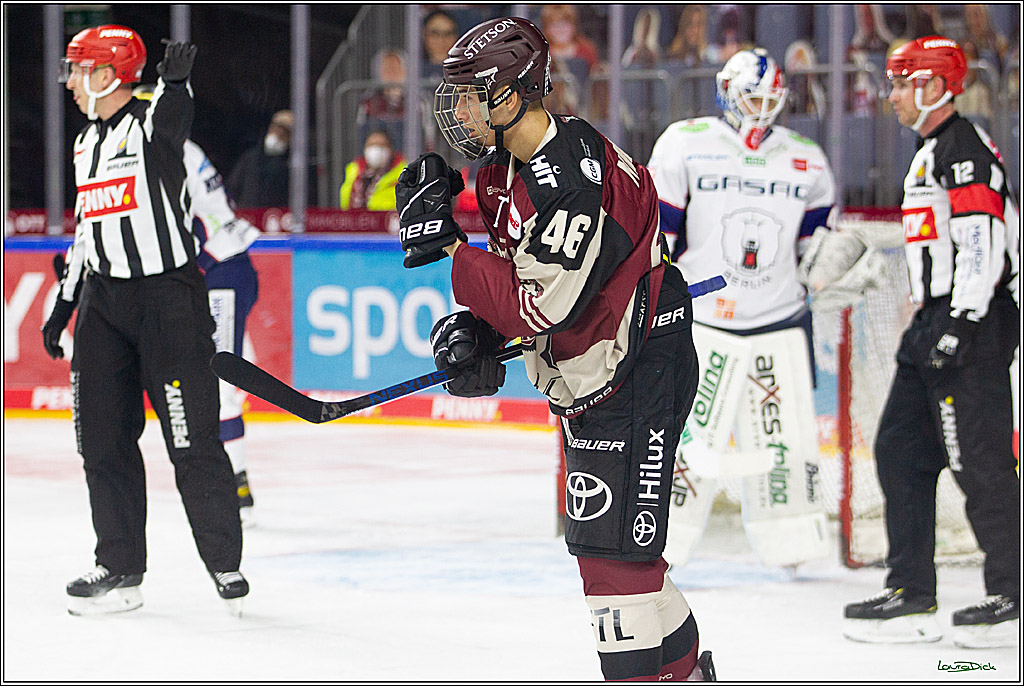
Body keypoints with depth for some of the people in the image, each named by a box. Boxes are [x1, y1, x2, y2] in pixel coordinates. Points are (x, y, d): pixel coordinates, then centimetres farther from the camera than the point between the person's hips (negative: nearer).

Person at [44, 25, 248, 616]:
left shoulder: (153, 122, -10)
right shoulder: (88, 142, 16)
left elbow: (173, 120, -35)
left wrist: (176, 82, -57)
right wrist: (63, 304, 23)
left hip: (169, 295, -8)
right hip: (104, 298, 8)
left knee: (192, 438, -7)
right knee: (104, 436, 7)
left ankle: (226, 566, 3)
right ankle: (121, 569, 14)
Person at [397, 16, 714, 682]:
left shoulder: (569, 181, -27)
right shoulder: (505, 164, 5)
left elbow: (543, 307, -29)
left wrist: (447, 244, -25)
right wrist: (477, 330, -1)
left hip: (636, 377, -10)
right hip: (589, 377, 11)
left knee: (612, 547, -13)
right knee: (602, 538, 16)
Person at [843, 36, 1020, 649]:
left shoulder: (964, 146, -12)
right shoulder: (933, 152, 20)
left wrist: (963, 325, -25)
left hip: (974, 322, -11)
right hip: (939, 322, 11)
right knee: (900, 451, 9)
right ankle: (911, 594, 11)